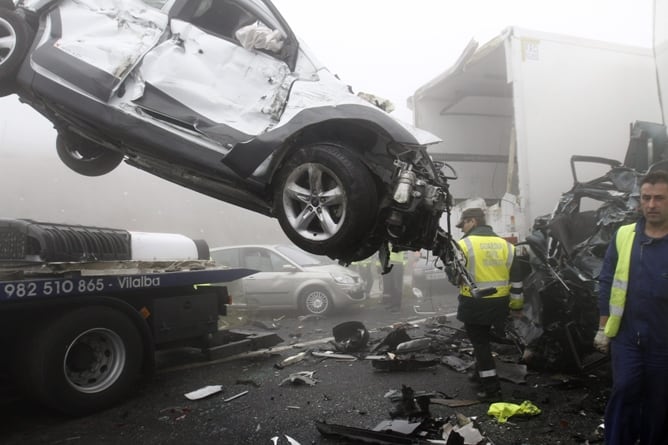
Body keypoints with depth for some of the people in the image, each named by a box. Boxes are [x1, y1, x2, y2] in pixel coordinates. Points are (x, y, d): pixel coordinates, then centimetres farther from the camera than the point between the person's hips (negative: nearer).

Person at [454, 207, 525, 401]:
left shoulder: (465, 244, -11)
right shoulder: (505, 244, 6)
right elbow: (516, 277, 8)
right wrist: (516, 304, 15)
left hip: (474, 304, -6)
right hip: (498, 303, 6)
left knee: (480, 343, 3)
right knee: (484, 340, 24)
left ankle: (491, 387, 3)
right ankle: (481, 373, 39)